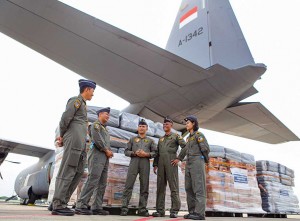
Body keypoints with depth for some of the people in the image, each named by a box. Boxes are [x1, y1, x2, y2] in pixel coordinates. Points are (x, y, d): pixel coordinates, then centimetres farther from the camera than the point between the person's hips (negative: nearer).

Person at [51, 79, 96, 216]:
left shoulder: (82, 104, 28)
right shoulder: (76, 100, 0)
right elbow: (65, 118, -10)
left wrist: (63, 136, 6)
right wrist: (62, 135, 3)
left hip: (81, 143, 9)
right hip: (74, 139, -9)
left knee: (78, 172, 6)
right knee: (67, 172, -9)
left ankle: (60, 203, 9)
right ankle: (58, 205, -6)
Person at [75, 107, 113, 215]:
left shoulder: (105, 129, 29)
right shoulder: (96, 125, 3)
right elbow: (97, 139, -13)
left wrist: (110, 151, 3)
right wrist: (107, 150, -8)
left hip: (105, 157, 9)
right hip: (97, 155, -9)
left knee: (102, 184, 4)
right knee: (92, 181, -16)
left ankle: (97, 207, 5)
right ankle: (81, 206, -15)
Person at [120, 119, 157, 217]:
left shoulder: (150, 140, 18)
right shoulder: (132, 139, 18)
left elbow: (155, 152, 9)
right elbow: (126, 151, 11)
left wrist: (146, 154, -8)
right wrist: (134, 153, -7)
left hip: (145, 163, 1)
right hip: (134, 162, -1)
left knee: (144, 186, -1)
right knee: (129, 185, -8)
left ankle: (142, 209, 3)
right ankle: (124, 207, -7)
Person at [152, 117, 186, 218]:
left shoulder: (176, 136, 10)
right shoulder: (161, 139, 25)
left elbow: (185, 146, 0)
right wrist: (155, 164, 11)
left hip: (171, 162, -5)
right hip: (161, 163, 5)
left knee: (173, 186, -7)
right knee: (160, 186, 2)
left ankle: (174, 210, -5)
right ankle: (160, 210, 5)